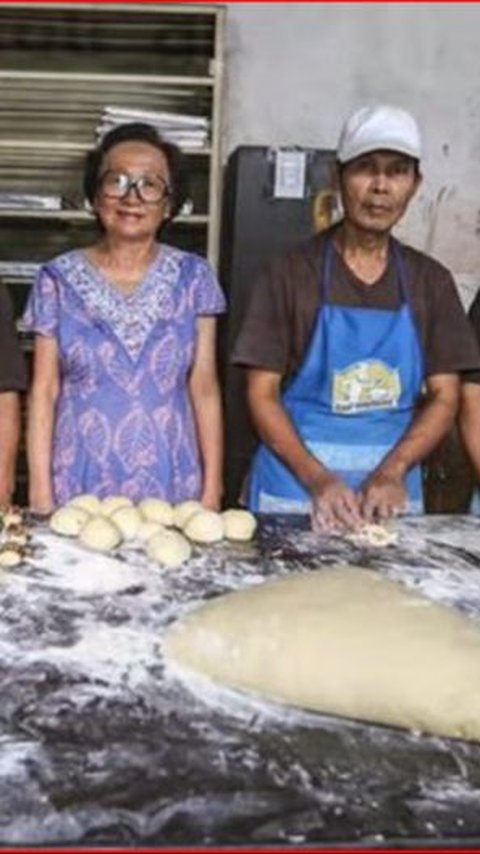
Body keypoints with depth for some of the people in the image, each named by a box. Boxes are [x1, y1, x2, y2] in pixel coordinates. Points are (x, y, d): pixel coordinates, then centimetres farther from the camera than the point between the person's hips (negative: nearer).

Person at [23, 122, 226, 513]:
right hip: (79, 491, 0)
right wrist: (41, 496, -4)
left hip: (172, 490, 1)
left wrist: (212, 491, -1)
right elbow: (44, 393, 0)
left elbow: (204, 389, 2)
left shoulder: (192, 277, 1)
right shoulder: (59, 279, 0)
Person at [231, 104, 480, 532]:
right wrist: (316, 478, -19)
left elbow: (444, 396, 3)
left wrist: (391, 472, -12)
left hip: (390, 487, 3)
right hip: (297, 482, -2)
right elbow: (262, 392, -6)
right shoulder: (293, 271, -5)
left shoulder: (431, 281, 4)